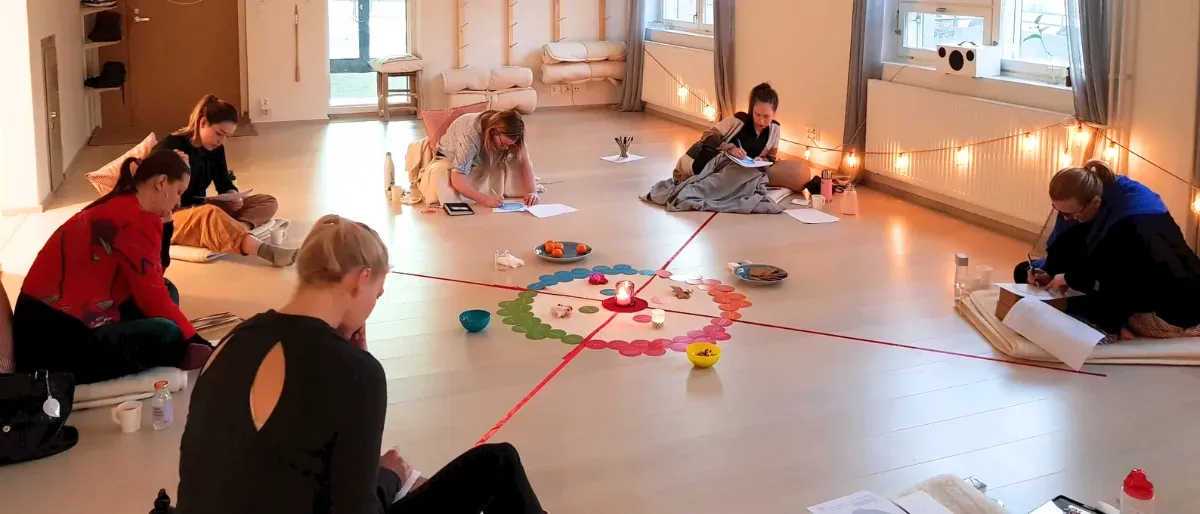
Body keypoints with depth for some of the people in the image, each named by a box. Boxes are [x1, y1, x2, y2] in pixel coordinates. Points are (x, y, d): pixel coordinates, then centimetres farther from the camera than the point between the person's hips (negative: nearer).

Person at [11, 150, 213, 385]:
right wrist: (194, 340, -3)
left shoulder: (117, 207, 13)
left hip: (55, 325, 11)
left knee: (167, 290, 7)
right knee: (166, 333, -27)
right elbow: (154, 300, -13)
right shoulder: (134, 221, -17)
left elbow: (151, 285, 11)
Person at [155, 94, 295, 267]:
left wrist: (234, 198, -12)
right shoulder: (171, 146, -15)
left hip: (199, 210, 8)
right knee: (210, 214, -43)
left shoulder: (215, 149, 5)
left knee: (268, 202, -2)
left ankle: (235, 229, -36)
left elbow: (225, 185, 10)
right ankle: (267, 252, -63)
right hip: (168, 220, -8)